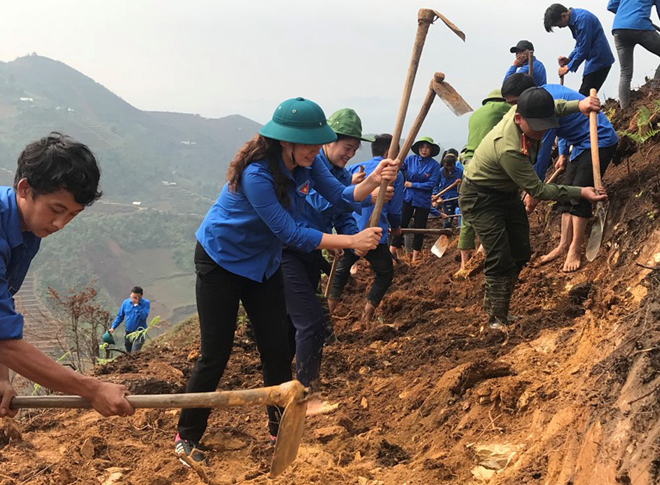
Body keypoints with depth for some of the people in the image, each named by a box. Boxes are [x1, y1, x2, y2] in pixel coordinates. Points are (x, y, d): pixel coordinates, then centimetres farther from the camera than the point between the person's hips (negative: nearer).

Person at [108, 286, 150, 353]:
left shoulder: (145, 303, -12)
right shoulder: (126, 302, -1)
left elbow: (144, 316, -26)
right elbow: (120, 316, 9)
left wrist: (136, 305, -27)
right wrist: (113, 327, 2)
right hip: (128, 332, 5)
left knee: (135, 354, -17)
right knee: (129, 354, 15)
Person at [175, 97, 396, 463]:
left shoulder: (307, 162, -11)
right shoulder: (257, 173, -34)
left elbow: (340, 195, -8)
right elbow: (290, 233, -31)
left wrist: (373, 181, -29)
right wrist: (352, 241, -30)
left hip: (263, 262, 7)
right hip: (221, 261, -7)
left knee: (277, 347, 7)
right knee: (216, 354, -4)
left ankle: (280, 429, 22)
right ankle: (187, 438, 12)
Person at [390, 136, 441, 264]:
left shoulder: (434, 166, -9)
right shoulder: (410, 159, -4)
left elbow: (431, 184, -16)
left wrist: (412, 184, -15)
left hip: (423, 201, -1)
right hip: (407, 197, 1)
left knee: (419, 227, 8)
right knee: (401, 223, 0)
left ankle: (416, 253, 22)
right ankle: (392, 250, 6)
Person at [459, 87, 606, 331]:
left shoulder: (525, 111, -18)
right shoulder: (508, 149, -40)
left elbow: (555, 107, 8)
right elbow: (538, 190, -28)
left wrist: (578, 105, -11)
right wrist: (580, 193, -28)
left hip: (507, 192, 9)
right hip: (481, 198, -9)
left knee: (520, 254, 10)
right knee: (501, 259, -14)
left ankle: (493, 305, 25)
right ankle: (496, 320, 0)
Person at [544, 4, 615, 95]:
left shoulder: (582, 19, -20)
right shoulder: (574, 19, 10)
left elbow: (583, 48, -20)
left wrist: (569, 67, -11)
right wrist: (569, 59, 5)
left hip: (599, 61, -10)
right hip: (593, 60, 10)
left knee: (584, 95, -13)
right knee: (584, 95, 10)